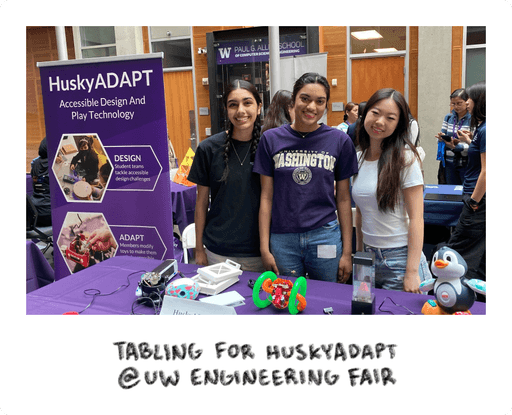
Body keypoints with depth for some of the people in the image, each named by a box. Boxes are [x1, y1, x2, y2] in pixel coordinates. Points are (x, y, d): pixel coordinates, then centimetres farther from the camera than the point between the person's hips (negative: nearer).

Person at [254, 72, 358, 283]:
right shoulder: (271, 139, 0)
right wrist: (264, 248, -1)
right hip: (282, 239, 0)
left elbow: (343, 198, 3)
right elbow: (266, 197, 2)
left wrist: (347, 251, 2)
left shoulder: (340, 141, 0)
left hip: (325, 236, 0)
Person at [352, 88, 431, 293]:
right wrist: (359, 253, 14)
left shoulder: (405, 158, -11)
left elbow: (416, 218, -14)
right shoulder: (358, 158, 6)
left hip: (399, 258, -5)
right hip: (369, 258, 6)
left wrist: (412, 272, -17)